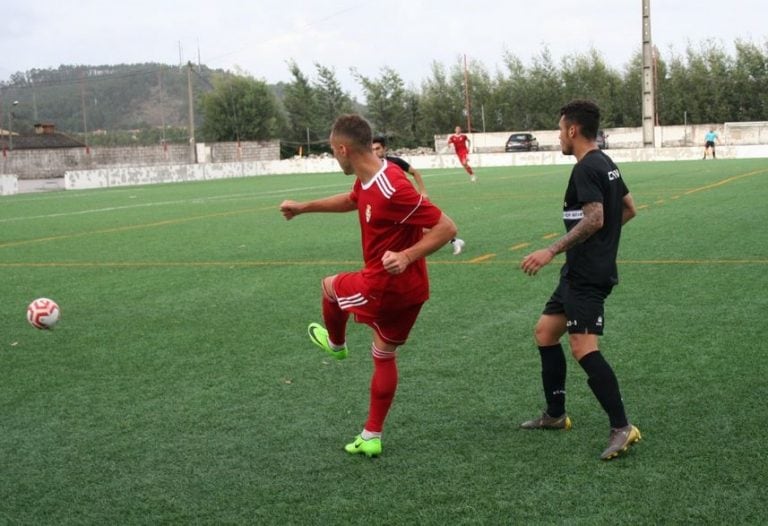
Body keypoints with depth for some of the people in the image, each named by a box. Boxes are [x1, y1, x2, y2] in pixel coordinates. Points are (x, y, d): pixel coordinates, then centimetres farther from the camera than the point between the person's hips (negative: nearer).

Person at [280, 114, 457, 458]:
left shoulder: (392, 190, -29)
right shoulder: (367, 182, 1)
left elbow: (446, 227, -27)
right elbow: (351, 201, 27)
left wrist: (406, 256, -36)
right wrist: (304, 207, 30)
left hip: (384, 286, -8)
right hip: (410, 289, 8)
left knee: (331, 286, 19)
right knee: (384, 355, 18)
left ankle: (336, 344, 48)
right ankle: (371, 438, 28)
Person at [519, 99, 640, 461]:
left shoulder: (586, 169, -16)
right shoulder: (605, 164, 14)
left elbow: (594, 218, -26)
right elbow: (628, 209, 22)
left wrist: (551, 251, -25)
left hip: (587, 275, -11)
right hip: (580, 272, 11)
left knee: (583, 348, -16)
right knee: (545, 332, 16)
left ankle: (622, 428, -14)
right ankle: (555, 415, 24)